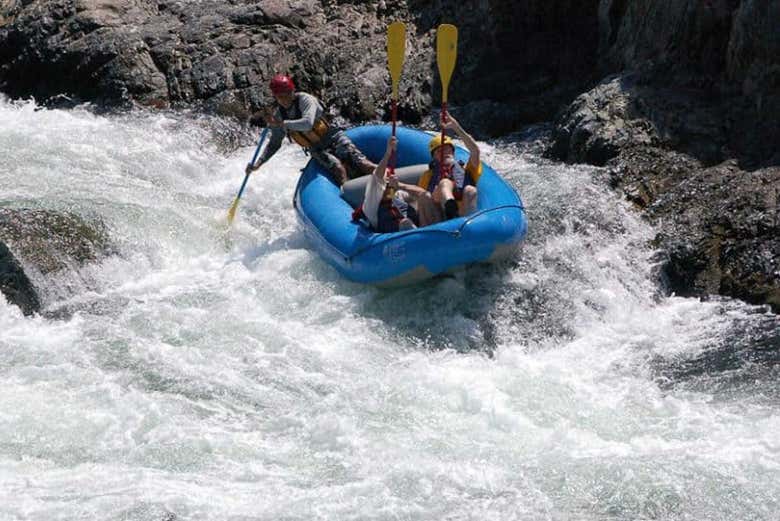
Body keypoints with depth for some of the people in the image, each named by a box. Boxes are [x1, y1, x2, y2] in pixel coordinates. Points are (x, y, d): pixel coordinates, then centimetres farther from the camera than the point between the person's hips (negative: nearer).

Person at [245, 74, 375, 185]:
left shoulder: (304, 99, -16)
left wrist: (280, 123, -31)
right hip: (317, 149, 3)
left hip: (333, 138, -3)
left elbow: (307, 123, -34)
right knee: (337, 167, -29)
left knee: (358, 162, -25)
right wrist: (258, 164, 4)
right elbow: (274, 143, 13)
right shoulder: (278, 115, 0)